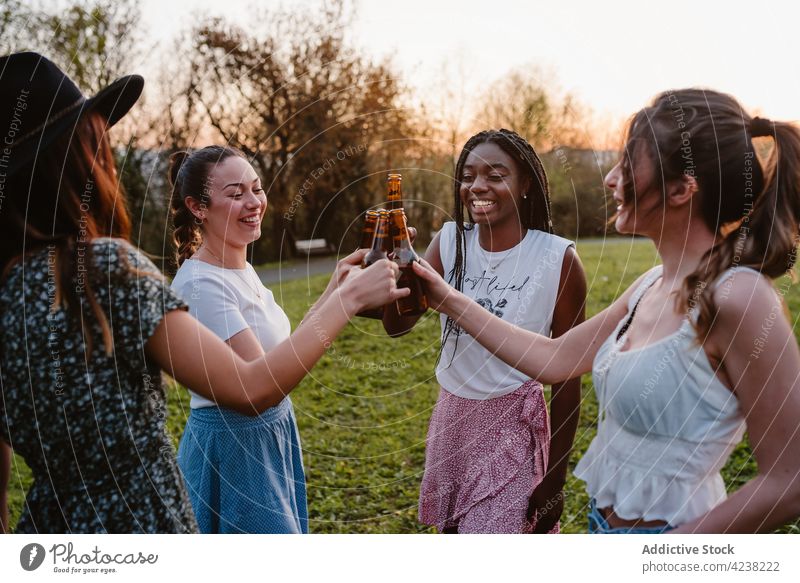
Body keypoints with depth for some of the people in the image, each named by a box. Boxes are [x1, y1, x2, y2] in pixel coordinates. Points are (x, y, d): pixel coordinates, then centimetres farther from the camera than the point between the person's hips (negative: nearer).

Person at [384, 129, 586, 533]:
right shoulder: (450, 242, -2)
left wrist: (556, 476, -5)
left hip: (513, 428, -4)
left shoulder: (558, 259, -14)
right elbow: (397, 325, -11)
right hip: (451, 419, 4)